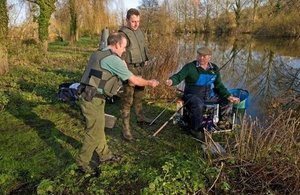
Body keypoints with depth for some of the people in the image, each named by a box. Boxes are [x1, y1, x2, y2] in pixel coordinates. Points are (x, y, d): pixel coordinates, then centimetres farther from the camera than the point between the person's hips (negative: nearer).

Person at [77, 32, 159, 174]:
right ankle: (83, 163, 18)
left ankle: (104, 154, 38)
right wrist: (150, 83, 8)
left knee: (99, 127, 21)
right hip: (93, 100, -10)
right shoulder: (113, 60, -15)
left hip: (89, 97, 10)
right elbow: (134, 80, -8)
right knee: (94, 132, 3)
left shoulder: (98, 54, 13)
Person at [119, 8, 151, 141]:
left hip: (140, 67, 8)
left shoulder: (139, 31, 11)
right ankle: (126, 128, -1)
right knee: (128, 98, -7)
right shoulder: (123, 33, -15)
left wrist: (145, 59, 14)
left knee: (139, 94, 22)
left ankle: (140, 117, 41)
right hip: (130, 69, -8)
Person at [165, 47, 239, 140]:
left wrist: (229, 96, -1)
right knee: (199, 106, -36)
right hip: (193, 95, -6)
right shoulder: (190, 67, -8)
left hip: (210, 95, 6)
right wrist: (171, 81, -43)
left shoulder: (214, 68, 8)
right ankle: (195, 130, -12)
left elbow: (219, 85, 10)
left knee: (227, 100, 5)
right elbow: (179, 76, -20)